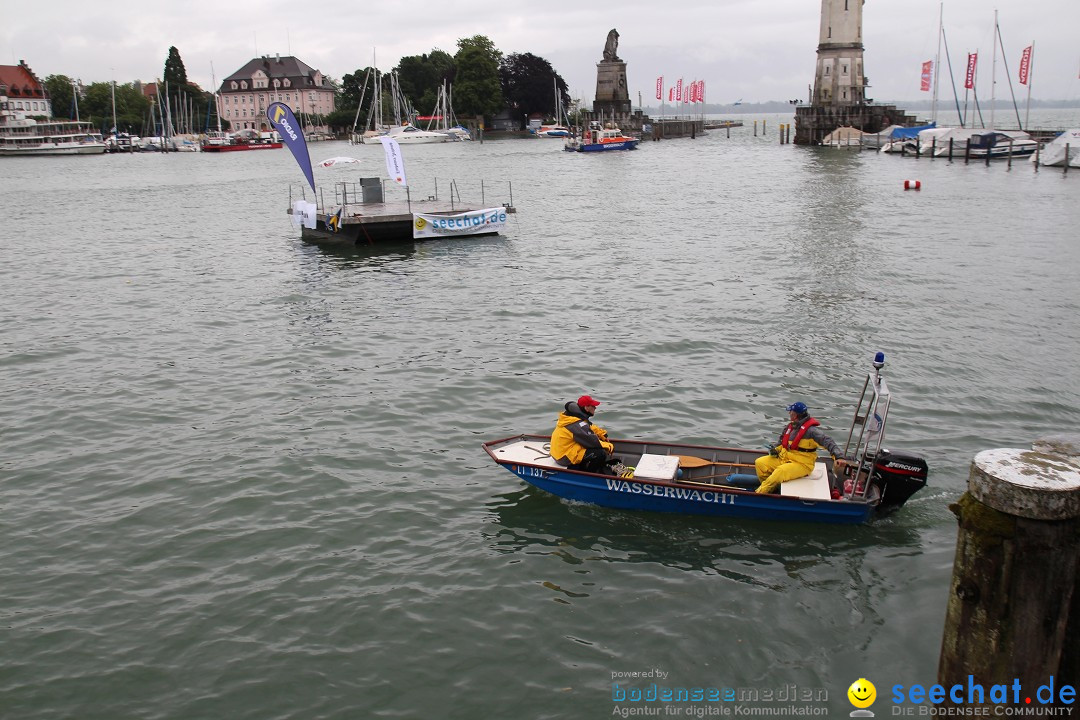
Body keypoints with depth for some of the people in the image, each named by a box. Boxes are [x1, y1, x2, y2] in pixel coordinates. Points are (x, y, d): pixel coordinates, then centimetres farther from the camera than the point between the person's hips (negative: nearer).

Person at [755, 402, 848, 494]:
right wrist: (776, 450, 6)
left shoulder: (811, 430, -17)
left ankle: (759, 494, -27)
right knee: (760, 463, -3)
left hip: (802, 464, -8)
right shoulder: (790, 426, 9)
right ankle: (772, 490, 4)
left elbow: (828, 442, -25)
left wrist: (839, 456, -39)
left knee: (780, 472, -35)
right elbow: (782, 442, 27)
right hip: (784, 458, 8)